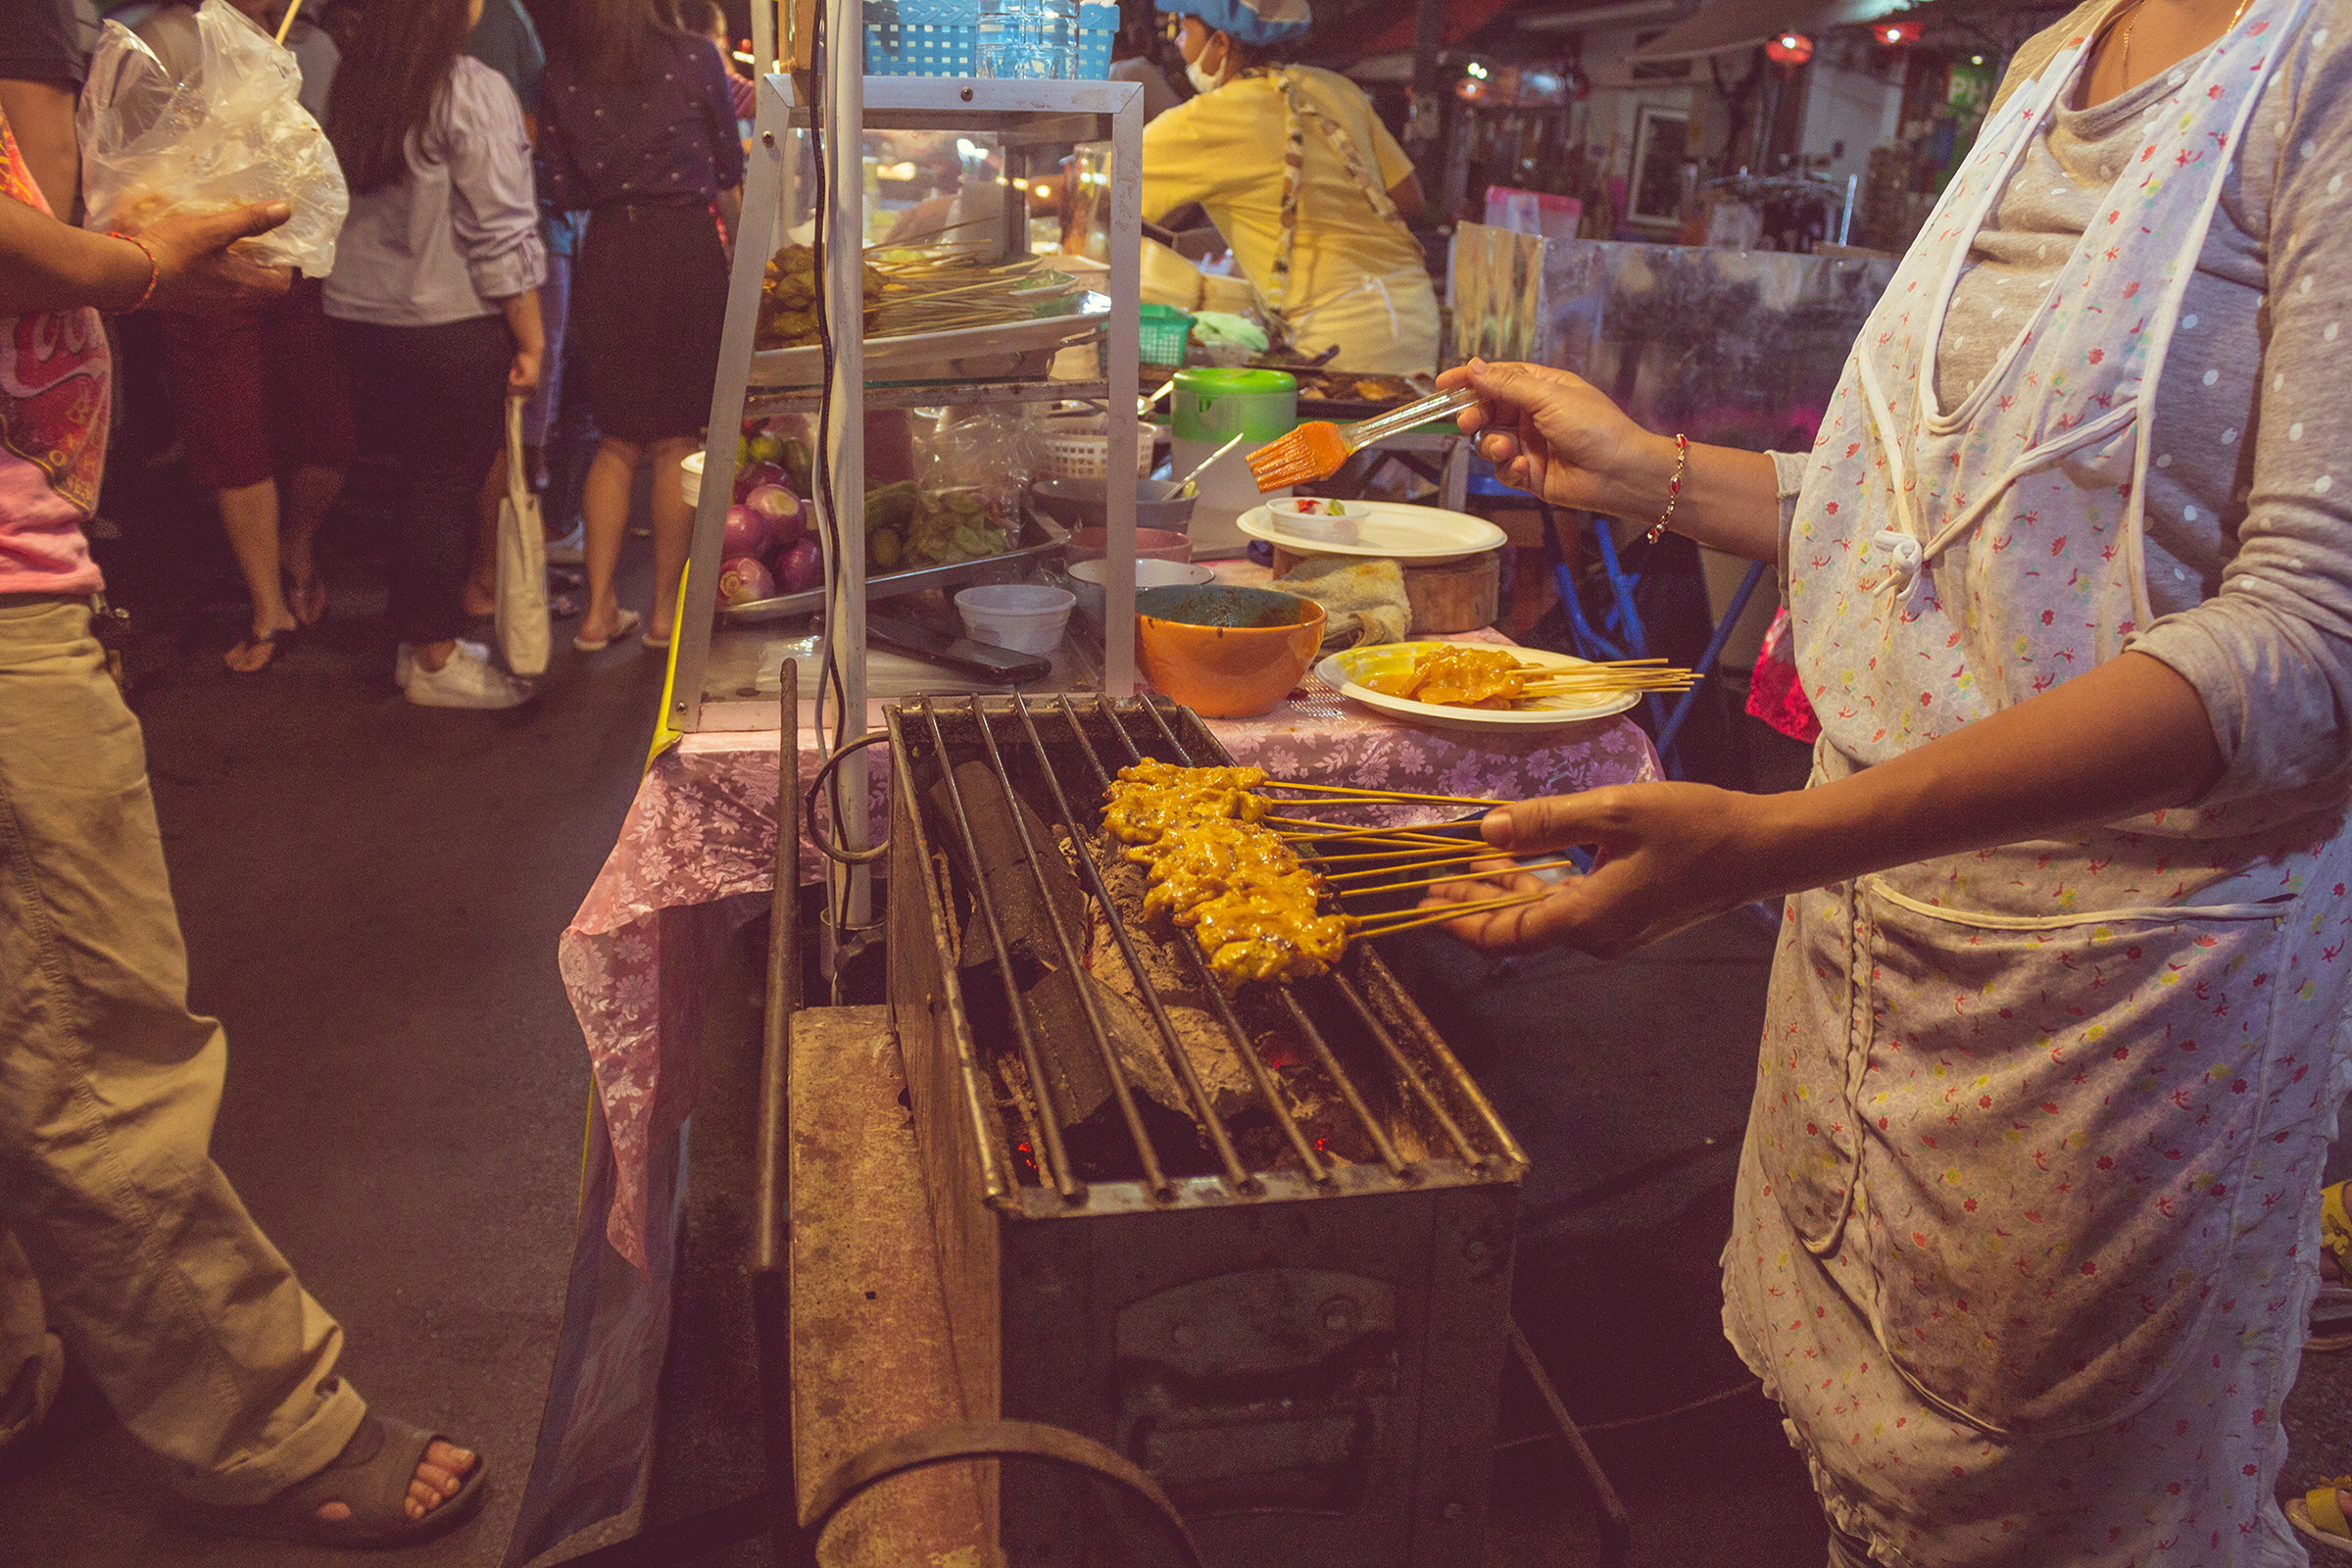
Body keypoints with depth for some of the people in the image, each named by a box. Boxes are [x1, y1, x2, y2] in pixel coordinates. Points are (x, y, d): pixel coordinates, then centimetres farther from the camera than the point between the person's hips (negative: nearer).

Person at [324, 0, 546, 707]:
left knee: (425, 478, 17)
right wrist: (531, 341, -8)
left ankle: (421, 640, 26)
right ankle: (434, 661, 11)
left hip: (358, 314, 7)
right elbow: (502, 233, -14)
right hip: (451, 328, -7)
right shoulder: (474, 91, -13)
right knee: (451, 485, 2)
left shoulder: (352, 86, 9)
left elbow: (342, 210, 15)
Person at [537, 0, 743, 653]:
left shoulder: (561, 70, 2)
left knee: (616, 441, 12)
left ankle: (599, 610, 11)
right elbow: (727, 175, 3)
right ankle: (666, 612, 11)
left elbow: (561, 189, 4)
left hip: (606, 255, 2)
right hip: (686, 247, -2)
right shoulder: (694, 57, -3)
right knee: (677, 440, 5)